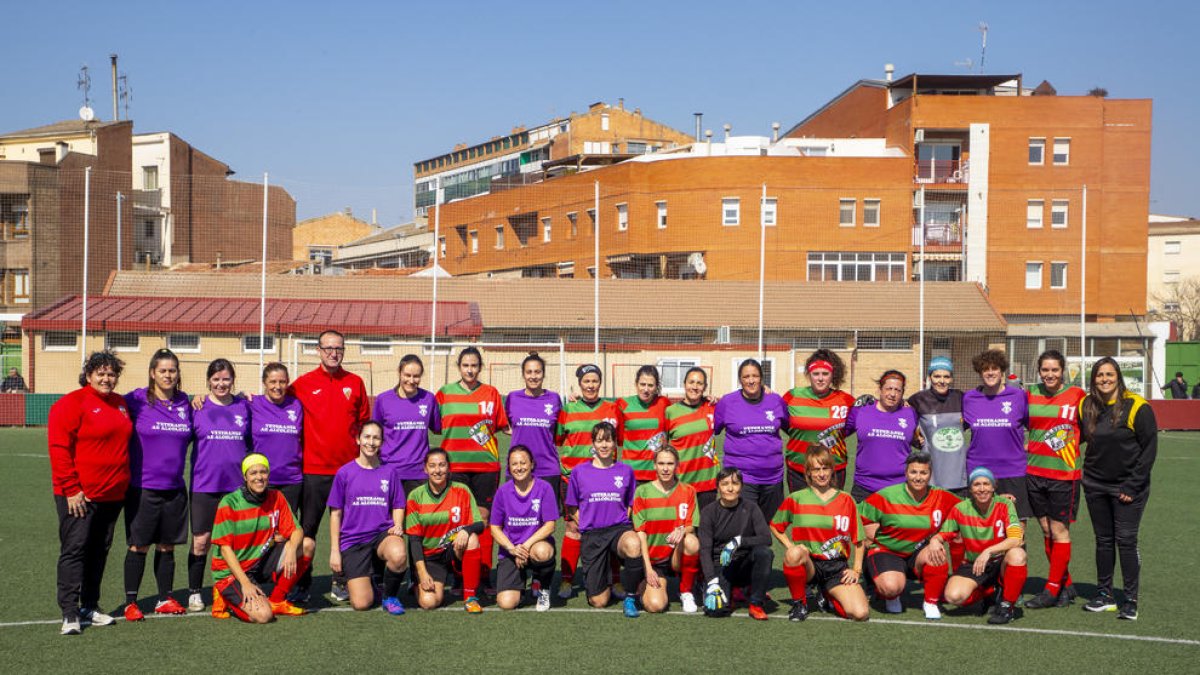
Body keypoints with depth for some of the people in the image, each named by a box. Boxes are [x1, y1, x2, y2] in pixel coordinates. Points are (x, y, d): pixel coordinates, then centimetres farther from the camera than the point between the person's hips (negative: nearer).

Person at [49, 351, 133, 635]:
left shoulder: (120, 404, 12)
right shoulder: (71, 404, -9)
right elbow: (59, 449, -13)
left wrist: (123, 483, 15)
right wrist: (71, 489, -17)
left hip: (112, 494, 7)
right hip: (79, 494, -7)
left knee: (100, 550, 11)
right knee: (74, 549, -5)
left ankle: (90, 607, 20)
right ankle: (70, 613, -4)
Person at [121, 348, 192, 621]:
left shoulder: (185, 403, 7)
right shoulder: (136, 400, -7)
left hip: (175, 487, 4)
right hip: (142, 486, -4)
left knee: (167, 546, 11)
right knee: (138, 546, 2)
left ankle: (165, 599, 22)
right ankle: (131, 603, 12)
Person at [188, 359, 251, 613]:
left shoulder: (244, 406, 6)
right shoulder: (197, 407, 0)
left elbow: (252, 441, 15)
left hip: (237, 485, 2)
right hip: (205, 485, -2)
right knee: (201, 541, 2)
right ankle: (194, 593, 15)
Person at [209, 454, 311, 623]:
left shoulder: (276, 498, 0)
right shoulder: (229, 504, -13)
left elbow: (296, 531, -2)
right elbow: (225, 547, -14)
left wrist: (292, 549, -27)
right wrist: (245, 583, -23)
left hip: (261, 563, 5)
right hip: (231, 571, -5)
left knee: (306, 546, -14)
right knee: (263, 615, -27)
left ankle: (276, 601, -1)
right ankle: (227, 597, 5)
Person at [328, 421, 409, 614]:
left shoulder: (389, 472, 6)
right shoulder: (345, 473, 1)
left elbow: (398, 506, 14)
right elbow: (335, 513, 4)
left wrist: (397, 526, -8)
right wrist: (334, 550, 1)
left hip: (383, 533, 1)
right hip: (353, 540, -1)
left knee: (398, 556, -37)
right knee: (362, 604, -13)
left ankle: (390, 596, -5)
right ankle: (360, 580, 26)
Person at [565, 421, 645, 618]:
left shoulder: (625, 471, 6)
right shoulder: (580, 471, 4)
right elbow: (572, 508, 11)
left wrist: (622, 524, -1)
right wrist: (588, 525, 1)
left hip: (620, 528, 0)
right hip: (591, 534, 0)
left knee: (633, 545, -40)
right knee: (598, 602, -4)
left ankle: (630, 597, -15)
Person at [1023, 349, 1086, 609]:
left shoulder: (1077, 395, -4)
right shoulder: (1030, 394, 7)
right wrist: (1025, 445, 7)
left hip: (1064, 472, -4)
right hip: (1034, 470, 5)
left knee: (1059, 530, 0)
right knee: (1046, 530, 9)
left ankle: (1052, 590, 7)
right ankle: (1066, 585, 21)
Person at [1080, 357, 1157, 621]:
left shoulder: (1136, 407, -11)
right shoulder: (1087, 406, 3)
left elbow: (1149, 448, -9)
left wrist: (1133, 486, -12)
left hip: (1127, 487, -5)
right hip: (1096, 485, 5)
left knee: (1126, 541, -4)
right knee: (1103, 540, 11)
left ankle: (1130, 601, 4)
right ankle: (1104, 595, 21)